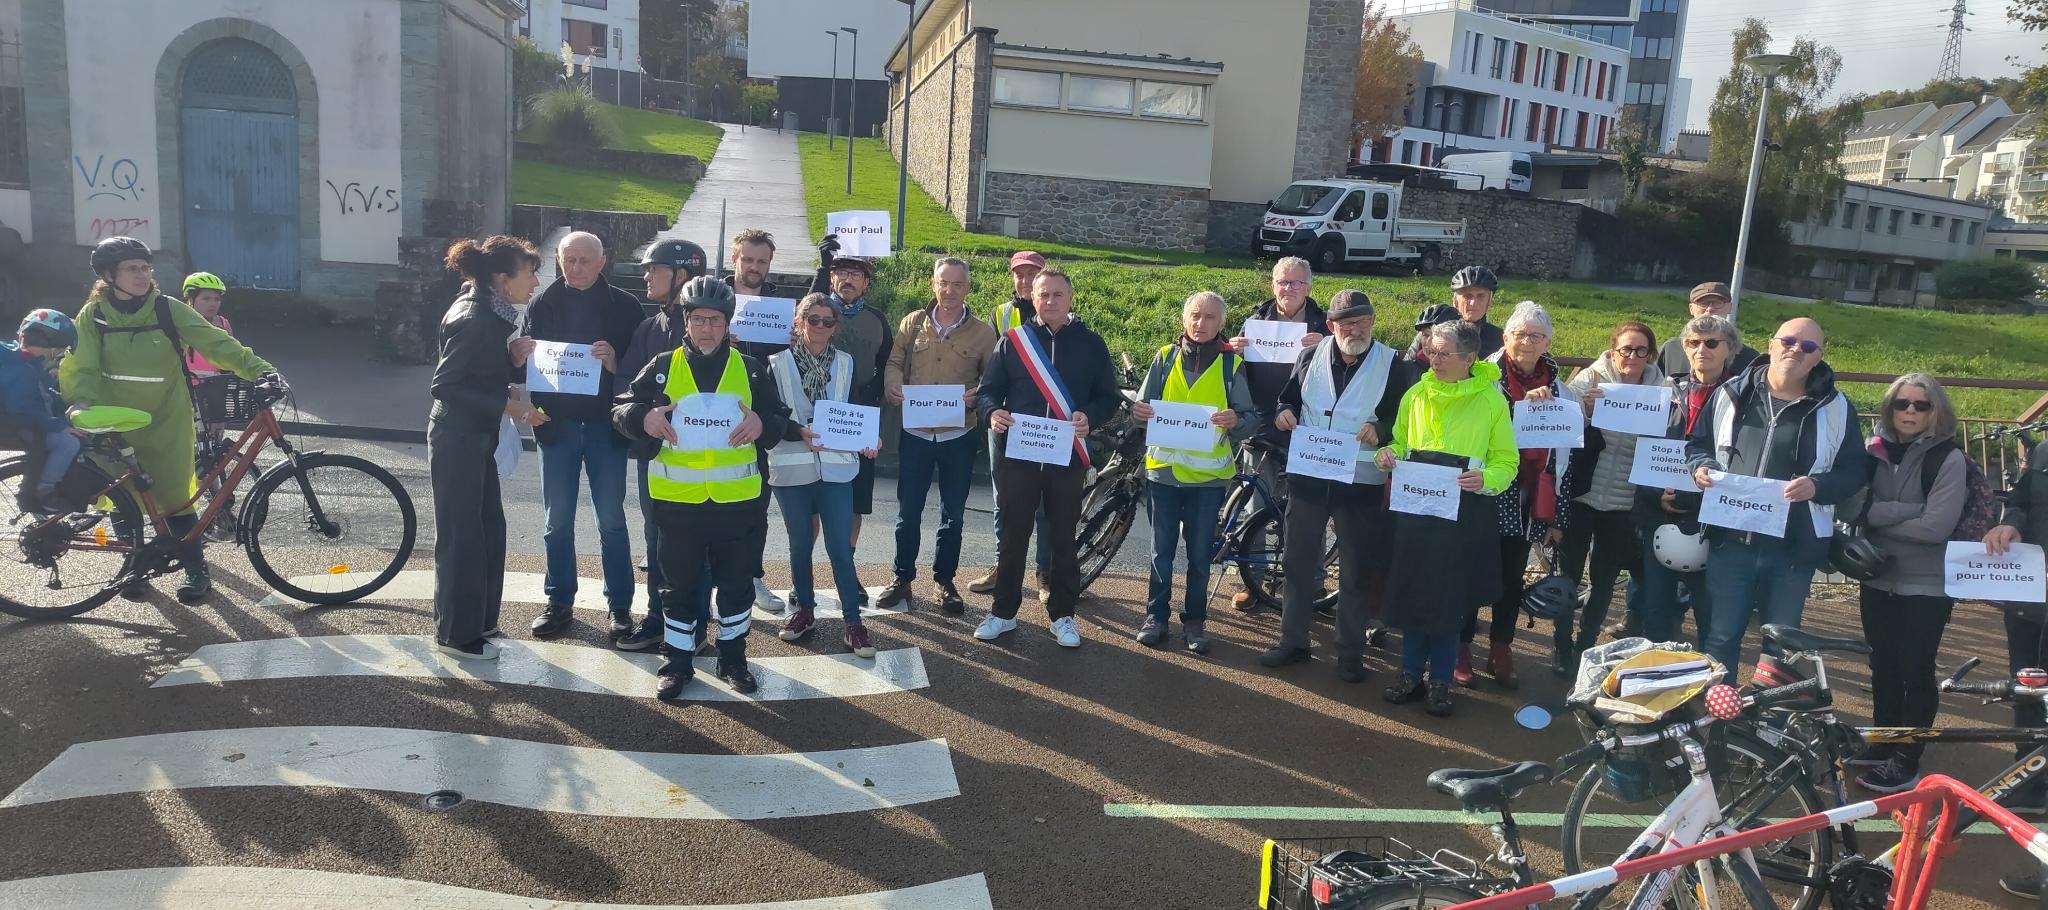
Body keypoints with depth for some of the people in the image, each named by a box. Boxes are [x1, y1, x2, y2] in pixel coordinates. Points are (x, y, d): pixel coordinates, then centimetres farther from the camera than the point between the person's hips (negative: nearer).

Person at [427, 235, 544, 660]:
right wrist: (508, 405, -23)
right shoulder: (474, 319, -21)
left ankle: (479, 620, 29)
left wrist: (513, 358, -4)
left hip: (476, 437, 10)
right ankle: (456, 634, 13)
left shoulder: (492, 314, 7)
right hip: (457, 438, -10)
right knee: (462, 534, 1)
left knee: (489, 528, 16)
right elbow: (444, 384, -23)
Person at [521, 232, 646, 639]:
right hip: (557, 424, 2)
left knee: (612, 521, 5)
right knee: (556, 522, 9)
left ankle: (620, 606, 13)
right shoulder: (542, 305, 4)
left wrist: (614, 361, -25)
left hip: (605, 425, -2)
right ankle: (559, 602, 21)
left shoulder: (624, 306, -3)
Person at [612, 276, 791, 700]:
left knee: (736, 583, 12)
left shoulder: (751, 370, 5)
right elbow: (621, 408, 5)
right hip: (677, 500, 0)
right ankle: (677, 662, 24)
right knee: (678, 583, 10)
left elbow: (781, 420, 8)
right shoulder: (663, 367, 3)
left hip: (737, 501, 1)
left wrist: (762, 424, -15)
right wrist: (644, 418, -17)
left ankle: (733, 658, 29)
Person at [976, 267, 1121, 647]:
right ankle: (1004, 611, 20)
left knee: (1063, 539, 8)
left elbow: (1110, 397, 5)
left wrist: (1089, 416, -15)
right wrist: (993, 412, -18)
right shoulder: (1012, 340, 4)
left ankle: (1062, 615, 20)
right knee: (1013, 536, 8)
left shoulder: (1090, 344, 5)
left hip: (1068, 457, 0)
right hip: (1018, 455, 0)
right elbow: (987, 389, 4)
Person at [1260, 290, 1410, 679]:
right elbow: (1288, 396, 14)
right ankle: (1293, 640, 23)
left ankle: (1351, 652, 18)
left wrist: (1381, 431, -22)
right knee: (1298, 561, 10)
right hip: (1308, 475, 3)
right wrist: (1282, 412, -8)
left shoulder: (1392, 364, -4)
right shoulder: (1311, 357, 4)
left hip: (1360, 483, -3)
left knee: (1357, 572, 6)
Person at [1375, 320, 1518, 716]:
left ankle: (1440, 680, 18)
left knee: (1450, 599, 4)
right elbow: (1399, 443, 18)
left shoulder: (1492, 400, -4)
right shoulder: (1416, 395, 6)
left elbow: (1506, 461, -1)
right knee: (1410, 592, 6)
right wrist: (1388, 455, -5)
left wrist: (1484, 479, -21)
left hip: (1464, 513, -3)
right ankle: (1411, 672, 21)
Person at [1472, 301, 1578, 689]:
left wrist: (1559, 517, 8)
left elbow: (1565, 455, 9)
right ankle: (1461, 649, 16)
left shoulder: (1560, 391, 6)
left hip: (1529, 503, 4)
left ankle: (1501, 651, 25)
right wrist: (1523, 403, -28)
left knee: (1512, 578, 12)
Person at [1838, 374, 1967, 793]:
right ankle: (1883, 743, 28)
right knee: (1883, 667, 14)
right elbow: (1850, 508, -10)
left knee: (1915, 672, 1)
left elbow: (1936, 527, -19)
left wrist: (1877, 517, -11)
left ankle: (1906, 762, 10)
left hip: (1926, 586, -4)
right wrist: (1907, 510, -20)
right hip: (1878, 580, 4)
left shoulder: (1950, 460, -9)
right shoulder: (1875, 452, 1)